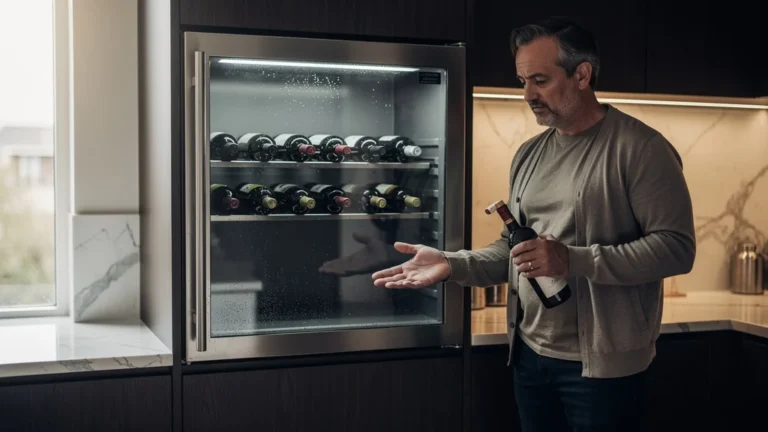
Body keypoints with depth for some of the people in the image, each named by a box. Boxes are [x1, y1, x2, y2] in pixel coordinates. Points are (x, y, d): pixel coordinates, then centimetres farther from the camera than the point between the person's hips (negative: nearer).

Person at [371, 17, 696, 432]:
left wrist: (574, 260, -26)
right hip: (530, 357, 6)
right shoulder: (529, 155, 10)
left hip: (603, 365, -6)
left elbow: (676, 246, -18)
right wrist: (452, 264, -4)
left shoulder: (639, 148, -11)